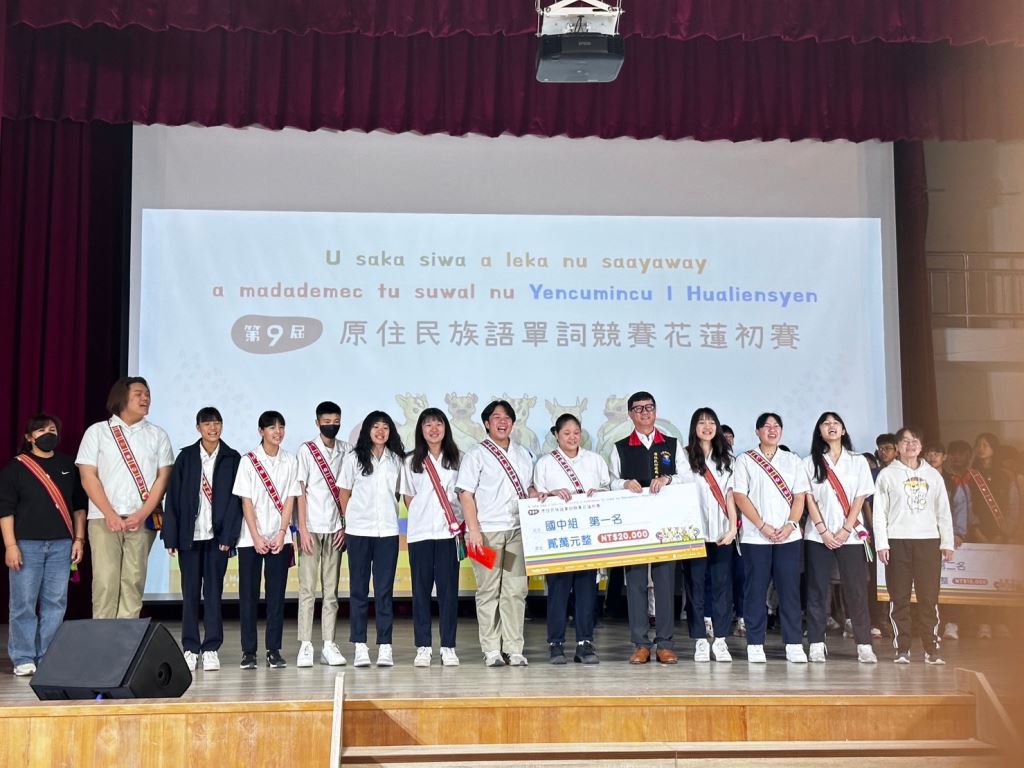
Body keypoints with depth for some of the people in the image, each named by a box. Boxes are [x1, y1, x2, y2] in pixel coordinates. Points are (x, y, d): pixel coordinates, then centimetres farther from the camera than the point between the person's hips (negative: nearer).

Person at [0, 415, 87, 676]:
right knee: (23, 603, 0)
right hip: (27, 544, -3)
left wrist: (79, 539, 8)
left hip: (61, 545, 3)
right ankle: (23, 659, 9)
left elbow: (79, 505, 14)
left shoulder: (69, 466, 12)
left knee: (55, 602, 4)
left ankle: (48, 657, 11)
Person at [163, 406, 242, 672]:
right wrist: (170, 536, -2)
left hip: (217, 535, -1)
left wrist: (228, 535, -8)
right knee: (190, 592, 6)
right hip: (189, 534, 1)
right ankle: (190, 648, 13)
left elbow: (235, 498, 0)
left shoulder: (233, 458, 3)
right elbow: (173, 497, 3)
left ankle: (211, 649, 8)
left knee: (213, 591, 2)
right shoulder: (186, 457, 5)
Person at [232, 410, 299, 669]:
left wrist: (281, 534, -6)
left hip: (279, 538, 1)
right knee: (248, 594, 1)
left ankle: (274, 650, 7)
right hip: (251, 538, -1)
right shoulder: (249, 461, 0)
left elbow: (289, 499, 3)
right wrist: (256, 537, -9)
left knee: (277, 595, 2)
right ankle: (248, 651, 8)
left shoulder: (290, 461, 5)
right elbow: (246, 501, -3)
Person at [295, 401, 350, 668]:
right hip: (311, 528, -3)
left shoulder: (346, 451, 7)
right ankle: (305, 645, 1)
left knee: (332, 588, 5)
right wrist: (303, 529, -8)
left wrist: (346, 525, 2)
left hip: (335, 529, 3)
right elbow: (300, 491, -3)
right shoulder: (306, 450, -1)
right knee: (307, 588, -2)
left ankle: (328, 645, 9)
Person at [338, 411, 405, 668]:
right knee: (359, 589, 3)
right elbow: (344, 494, 8)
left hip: (388, 531, 1)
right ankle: (360, 646, 7)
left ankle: (385, 646, 4)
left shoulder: (396, 460, 8)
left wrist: (391, 516, 7)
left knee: (385, 589, 1)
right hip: (358, 531, -1)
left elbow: (399, 493, 15)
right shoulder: (353, 458, 4)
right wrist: (348, 522, 8)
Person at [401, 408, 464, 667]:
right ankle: (423, 647, 7)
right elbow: (408, 498, 12)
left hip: (449, 531, 0)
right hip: (419, 532, 1)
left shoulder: (457, 459, 8)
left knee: (448, 588, -2)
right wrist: (421, 518, 2)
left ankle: (448, 647, 4)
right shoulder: (412, 462, 9)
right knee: (421, 589, 1)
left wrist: (461, 523, 1)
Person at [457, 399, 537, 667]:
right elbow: (466, 494, -4)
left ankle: (514, 649, 6)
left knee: (516, 589, 1)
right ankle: (491, 650, 4)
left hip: (517, 529, 4)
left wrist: (540, 496, 2)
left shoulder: (523, 454, 18)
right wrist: (473, 530, -13)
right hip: (487, 531, -4)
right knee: (489, 590, -2)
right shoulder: (476, 454, 2)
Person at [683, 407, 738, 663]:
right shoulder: (685, 457, 3)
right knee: (695, 586, 0)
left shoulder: (725, 459, 15)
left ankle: (720, 640, 7)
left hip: (721, 533, 3)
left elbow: (730, 496, 12)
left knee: (723, 585, 2)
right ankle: (700, 641, 6)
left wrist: (733, 527, 2)